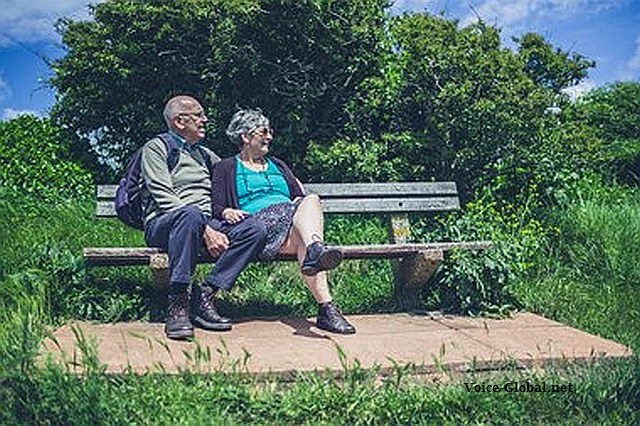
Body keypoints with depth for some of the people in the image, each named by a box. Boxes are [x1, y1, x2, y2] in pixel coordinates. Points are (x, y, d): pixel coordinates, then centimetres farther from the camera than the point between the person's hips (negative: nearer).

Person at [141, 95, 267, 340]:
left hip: (206, 224, 6)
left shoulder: (204, 154, 28)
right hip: (163, 224, -6)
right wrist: (205, 230, -18)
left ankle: (205, 296, -26)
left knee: (256, 230, -21)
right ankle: (178, 304, -39)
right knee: (190, 214, -41)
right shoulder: (156, 148, 7)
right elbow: (164, 198, -8)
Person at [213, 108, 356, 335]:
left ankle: (315, 251, -58)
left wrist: (303, 203, -2)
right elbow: (217, 208, 7)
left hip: (292, 215, 4)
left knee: (311, 201, -32)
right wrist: (227, 212, -16)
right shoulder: (226, 168, 19)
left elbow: (300, 196, 22)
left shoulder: (277, 165, 32)